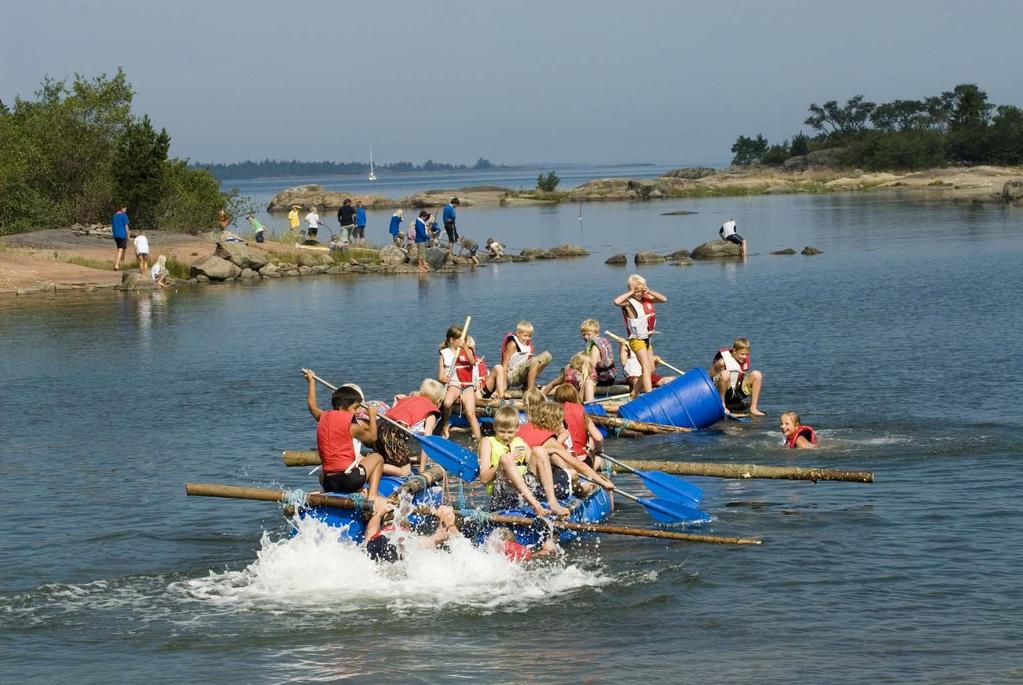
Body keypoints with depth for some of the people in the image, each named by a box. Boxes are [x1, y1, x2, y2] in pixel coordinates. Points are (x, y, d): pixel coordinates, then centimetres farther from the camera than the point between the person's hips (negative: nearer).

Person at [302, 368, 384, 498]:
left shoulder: (323, 417, 6)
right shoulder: (351, 426, -10)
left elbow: (312, 405, 30)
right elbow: (372, 438, 8)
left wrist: (311, 381, 43)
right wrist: (372, 417, 21)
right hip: (349, 480, -5)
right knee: (377, 458, 17)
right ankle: (372, 495, 2)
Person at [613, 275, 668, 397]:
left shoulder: (647, 299, 5)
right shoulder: (629, 302, -16)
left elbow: (664, 299, 3)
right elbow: (616, 302, -36)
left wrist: (649, 292, -8)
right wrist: (630, 293, -25)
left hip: (646, 338, 8)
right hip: (636, 340, -8)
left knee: (651, 368, 12)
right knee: (646, 367, -17)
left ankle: (635, 393, 22)